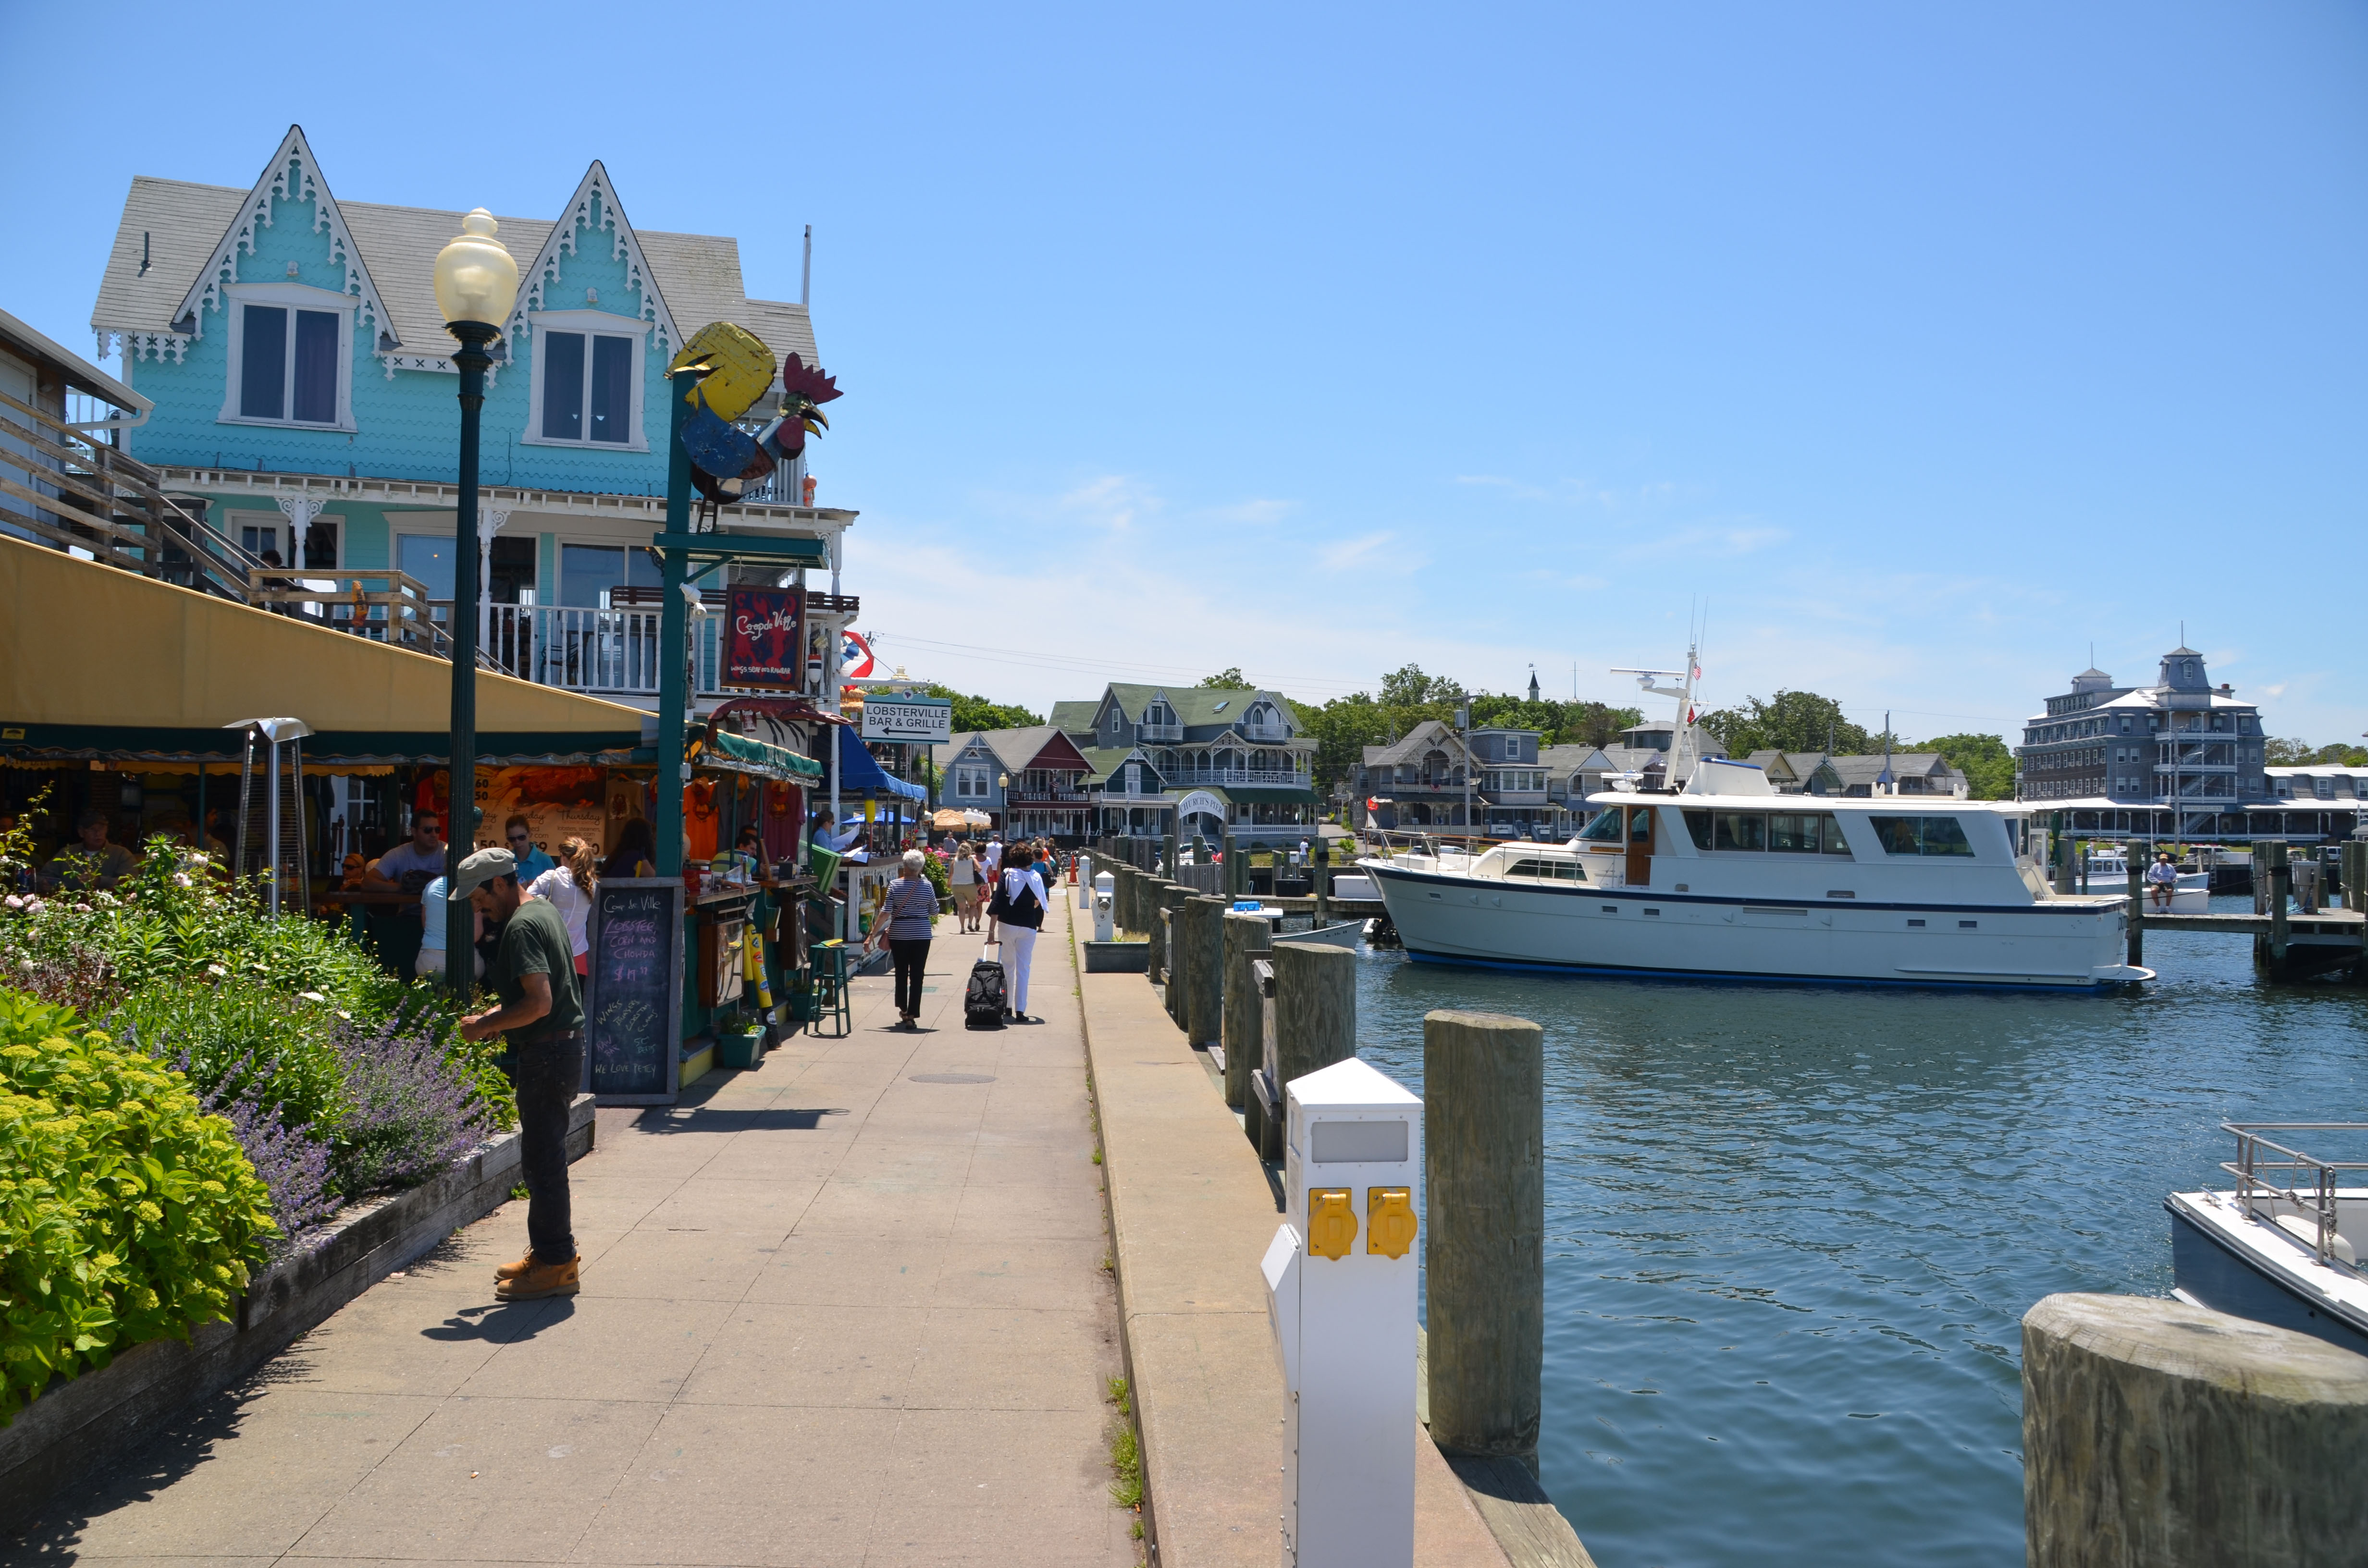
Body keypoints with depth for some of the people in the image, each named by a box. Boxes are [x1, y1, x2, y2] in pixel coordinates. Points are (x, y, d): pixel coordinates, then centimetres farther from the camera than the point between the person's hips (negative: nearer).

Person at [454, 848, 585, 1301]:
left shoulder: (521, 927, -18)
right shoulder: (544, 910, 13)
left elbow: (539, 1003, -25)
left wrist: (486, 1025, -14)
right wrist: (501, 1014, 14)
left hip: (547, 1055, -10)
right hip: (565, 1045, 10)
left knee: (542, 1160, -3)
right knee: (546, 1155, 17)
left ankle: (556, 1264, 3)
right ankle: (552, 1251, 26)